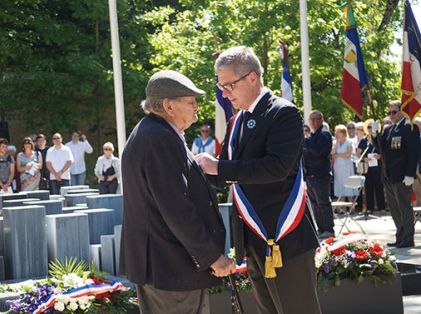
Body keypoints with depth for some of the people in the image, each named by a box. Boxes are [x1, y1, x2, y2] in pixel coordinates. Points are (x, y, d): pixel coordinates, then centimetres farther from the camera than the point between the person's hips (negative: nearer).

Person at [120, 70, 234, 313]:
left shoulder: (145, 135, 14)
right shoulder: (161, 138, -20)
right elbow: (177, 210, -23)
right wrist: (213, 257, -18)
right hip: (172, 266, -11)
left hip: (153, 262, 11)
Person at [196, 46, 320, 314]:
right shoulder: (237, 121, 13)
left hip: (284, 237, -8)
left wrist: (220, 167, -22)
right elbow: (229, 173, 15)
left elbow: (277, 167, -24)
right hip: (254, 238, 8)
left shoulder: (284, 113, -11)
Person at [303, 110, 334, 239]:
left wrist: (304, 142, -18)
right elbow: (306, 154, 23)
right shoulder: (311, 136, 19)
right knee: (315, 204, 11)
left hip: (321, 174, -9)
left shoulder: (324, 135, -8)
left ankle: (329, 230, -3)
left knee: (323, 203, -7)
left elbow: (318, 151, -22)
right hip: (310, 174, 9)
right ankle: (321, 229, 17)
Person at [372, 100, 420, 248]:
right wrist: (375, 134, -3)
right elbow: (381, 147, 13)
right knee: (394, 208, 13)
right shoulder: (388, 129, 15)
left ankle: (408, 239, 5)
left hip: (402, 176, -8)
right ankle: (401, 237, 22)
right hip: (389, 176, 8)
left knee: (404, 208, -1)